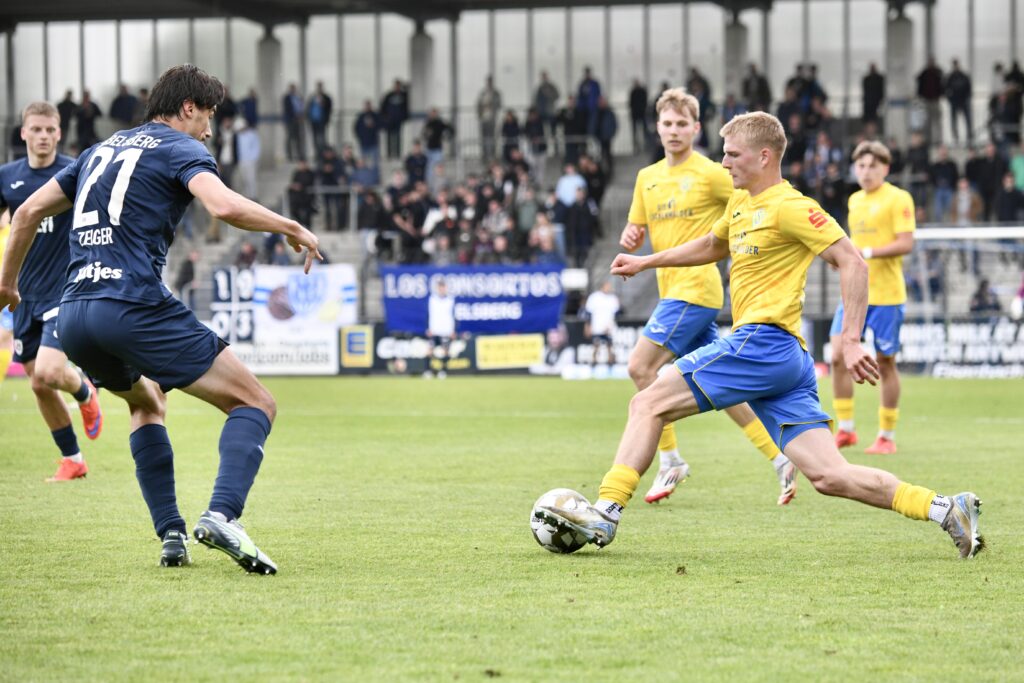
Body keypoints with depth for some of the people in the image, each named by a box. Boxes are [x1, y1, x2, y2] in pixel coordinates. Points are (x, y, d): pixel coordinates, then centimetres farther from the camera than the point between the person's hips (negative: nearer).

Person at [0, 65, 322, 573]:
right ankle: (221, 515, -25)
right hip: (135, 306, -7)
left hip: (73, 319, 7)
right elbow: (225, 206, -16)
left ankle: (171, 534, 19)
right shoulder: (180, 149, 4)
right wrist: (292, 229, -2)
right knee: (255, 404, -1)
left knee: (145, 402, 34)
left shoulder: (103, 150, 26)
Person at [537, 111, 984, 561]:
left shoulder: (788, 207, -7)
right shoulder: (741, 204, 21)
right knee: (829, 477, -1)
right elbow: (713, 246, 42)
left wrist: (851, 341, -19)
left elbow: (852, 263, -12)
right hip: (788, 363, 9)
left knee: (648, 405, -7)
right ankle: (944, 509, -5)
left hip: (764, 342, -9)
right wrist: (645, 262, 39)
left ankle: (605, 513, -10)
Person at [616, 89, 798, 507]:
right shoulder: (647, 178, 14)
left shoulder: (711, 175, -7)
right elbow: (636, 232, 21)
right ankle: (779, 461, 12)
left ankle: (669, 460, -4)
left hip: (695, 288, -8)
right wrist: (629, 238, -1)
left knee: (641, 367, -14)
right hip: (671, 289, 8)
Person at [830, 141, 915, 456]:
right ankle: (845, 430, 4)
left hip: (886, 294, -6)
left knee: (885, 363, 1)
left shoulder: (898, 198, -7)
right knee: (838, 356, -5)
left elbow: (906, 243, -15)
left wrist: (867, 253, -21)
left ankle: (887, 436, 11)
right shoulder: (855, 200, 15)